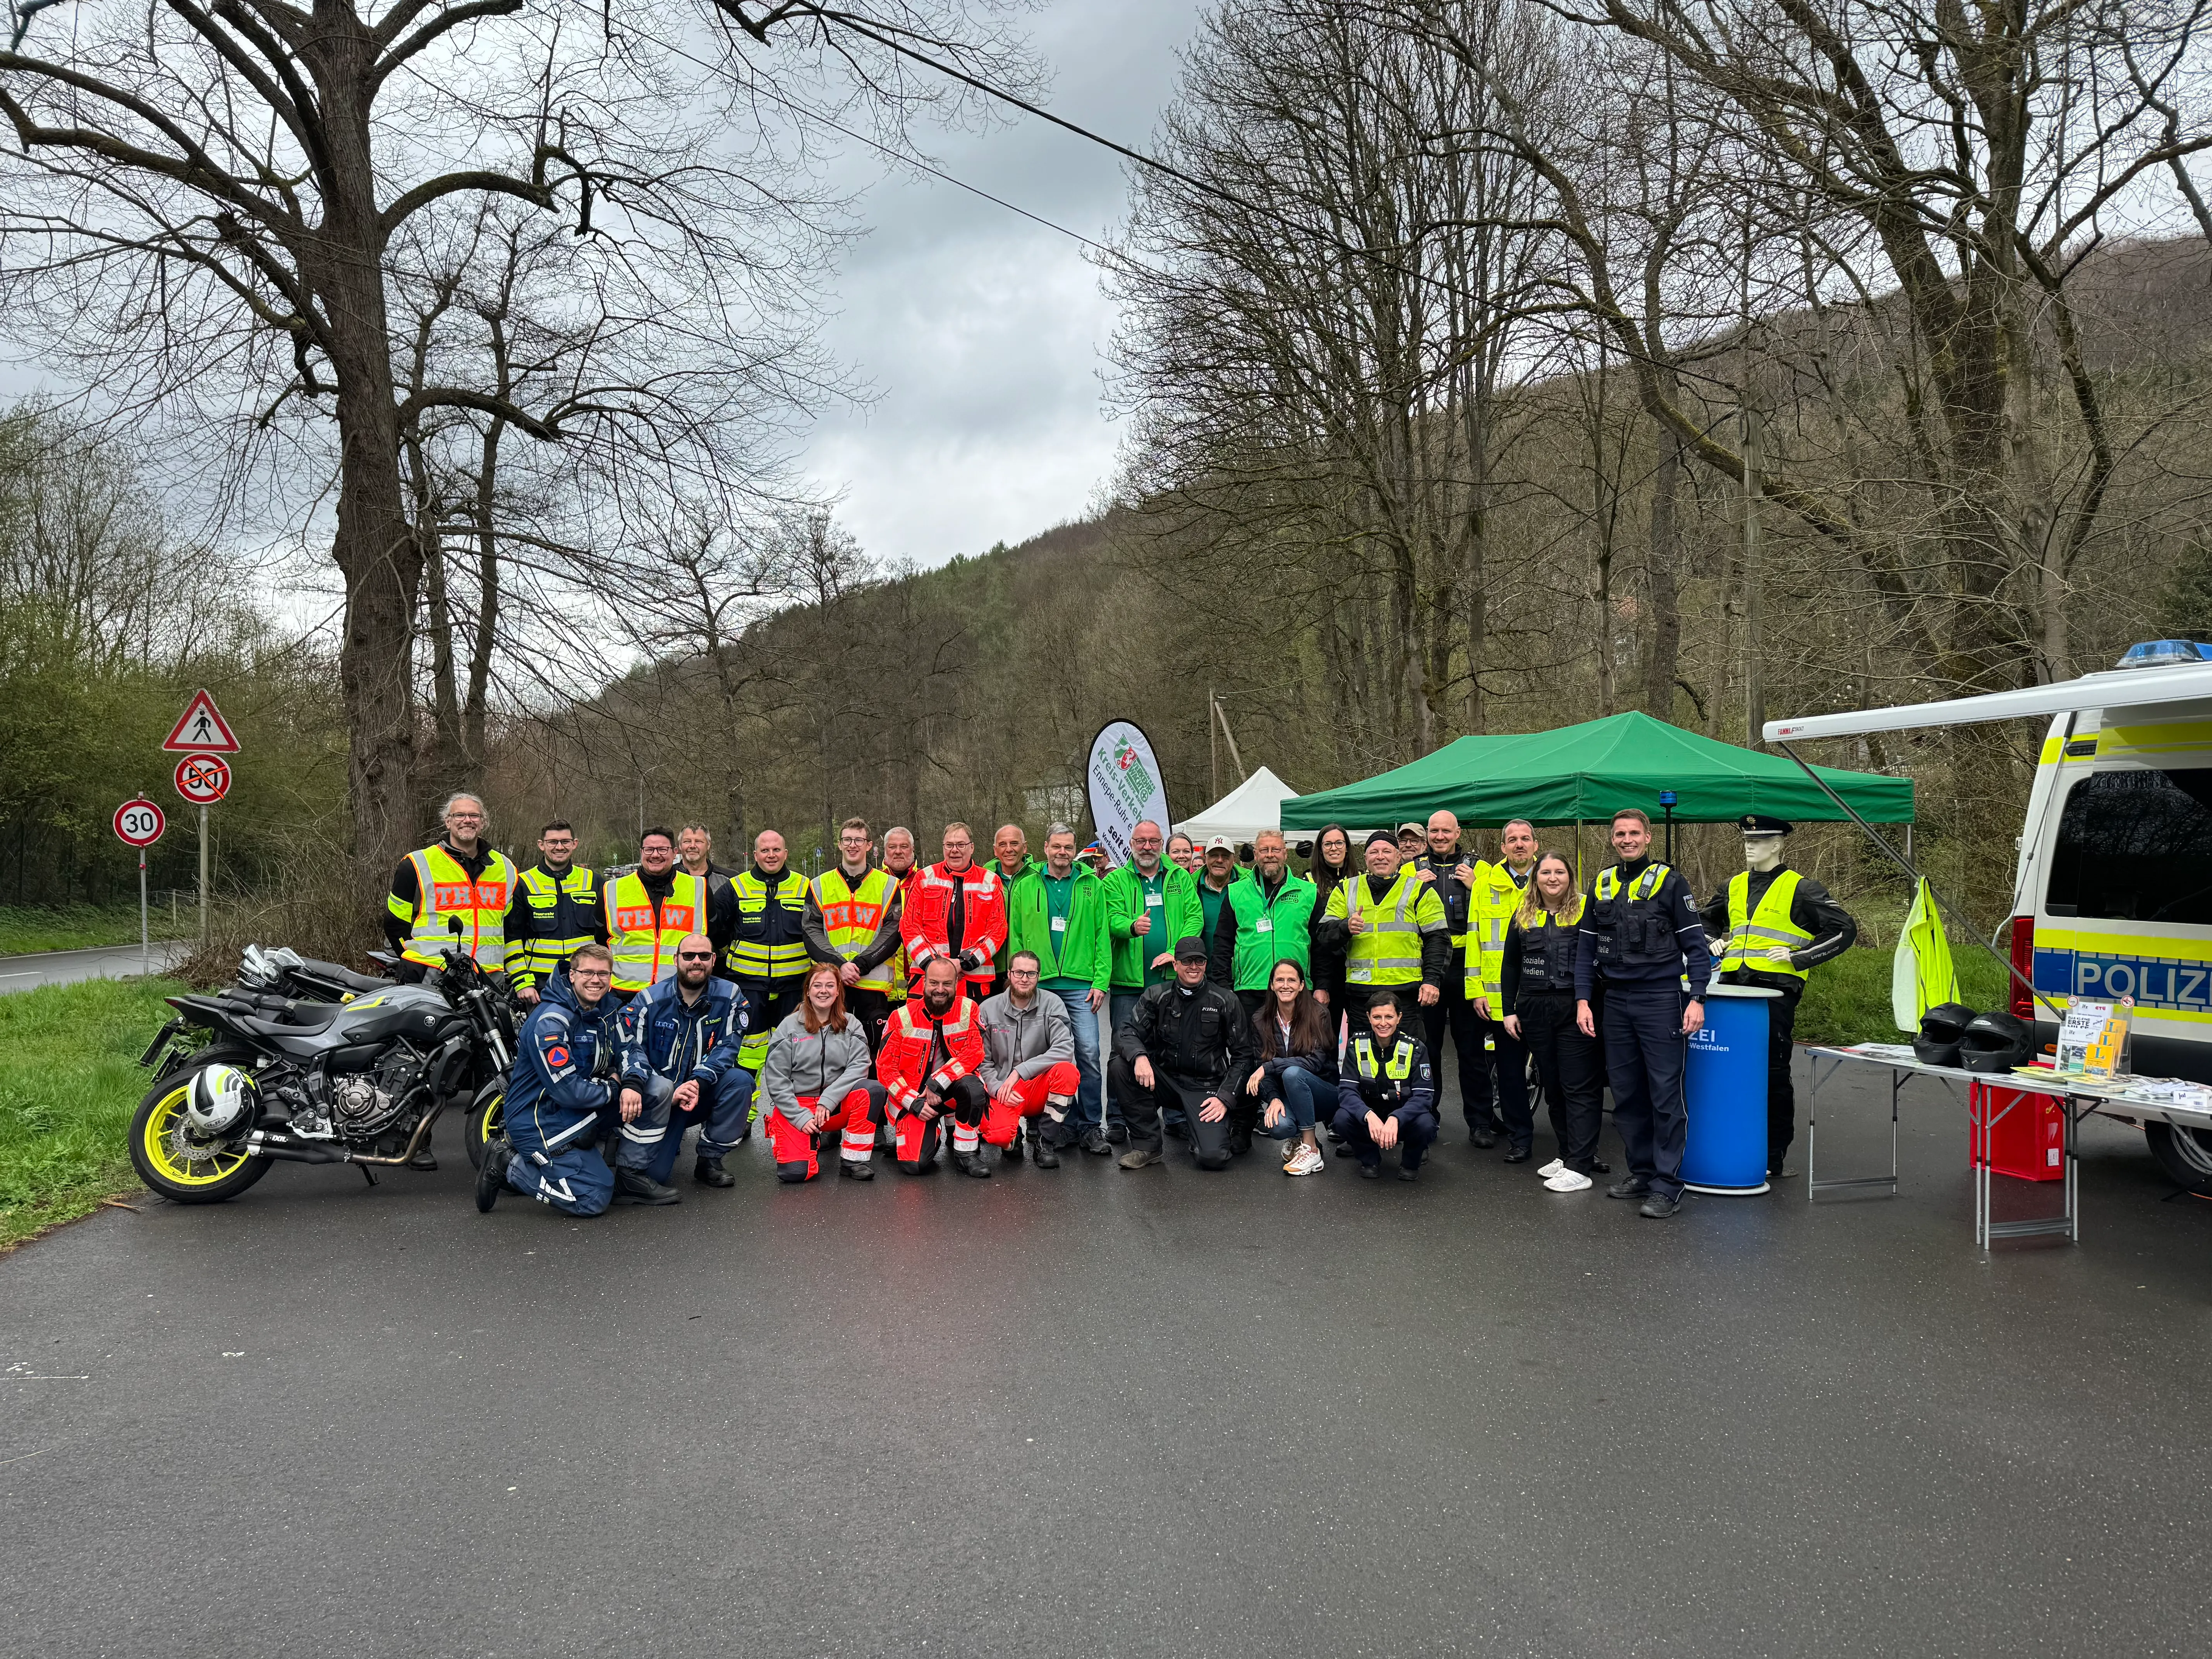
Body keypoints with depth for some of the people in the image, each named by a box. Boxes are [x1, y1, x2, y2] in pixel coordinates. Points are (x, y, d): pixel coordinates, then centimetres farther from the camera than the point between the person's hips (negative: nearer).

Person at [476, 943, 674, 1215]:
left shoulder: (605, 1007, 3)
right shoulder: (550, 1021, -23)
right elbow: (570, 1092, -26)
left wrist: (630, 1085, -14)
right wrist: (613, 1088, -10)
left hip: (574, 1111, 8)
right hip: (538, 1119, -8)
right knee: (594, 1199, -15)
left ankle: (630, 1177, 2)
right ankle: (507, 1165, -1)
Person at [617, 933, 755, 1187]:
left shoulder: (729, 996, -4)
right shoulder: (650, 999, -8)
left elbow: (728, 1046, -13)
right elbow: (630, 1045, -18)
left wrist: (698, 1082, -30)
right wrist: (632, 1084, -40)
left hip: (704, 1094, 3)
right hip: (658, 1100, -3)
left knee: (741, 1080, -28)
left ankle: (709, 1160, -11)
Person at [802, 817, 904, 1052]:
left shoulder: (888, 885, 7)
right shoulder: (819, 886, 11)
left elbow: (892, 934, -1)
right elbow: (812, 931, 3)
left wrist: (860, 965, -13)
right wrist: (839, 965, -12)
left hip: (874, 983, -1)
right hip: (831, 983, 1)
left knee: (875, 1054, 0)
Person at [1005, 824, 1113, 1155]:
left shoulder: (1092, 886, 7)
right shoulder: (1025, 887, 8)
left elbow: (1102, 936, 4)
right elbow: (1015, 936, 8)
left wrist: (1101, 981, -4)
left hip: (1080, 985, -1)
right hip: (1039, 985, 1)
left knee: (1088, 1053, -5)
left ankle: (1091, 1126, 4)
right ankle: (1061, 1126, 13)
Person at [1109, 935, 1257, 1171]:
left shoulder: (1226, 1002, -2)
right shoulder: (1156, 997, 2)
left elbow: (1242, 1056, 1)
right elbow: (1126, 1031, -7)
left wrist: (1224, 1098, -10)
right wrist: (1139, 1056, -30)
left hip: (1206, 1087, -3)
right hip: (1164, 1079, 3)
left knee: (1213, 1157, -25)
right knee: (1121, 1066, -25)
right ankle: (1147, 1146, -12)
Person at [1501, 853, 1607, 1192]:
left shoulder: (1585, 911, -2)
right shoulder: (1523, 916, 10)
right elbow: (1510, 965, 14)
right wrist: (1508, 1010, 8)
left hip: (1575, 1009, -5)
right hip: (1534, 1010, 5)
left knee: (1579, 1087, -4)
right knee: (1552, 1085, 11)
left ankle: (1580, 1167, -4)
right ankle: (1568, 1154, 22)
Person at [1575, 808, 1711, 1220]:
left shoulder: (1669, 883, -1)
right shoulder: (1601, 885, 12)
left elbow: (1695, 945, -3)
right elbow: (1586, 947, 13)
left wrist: (1697, 999, -12)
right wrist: (1582, 1000, 5)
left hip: (1660, 1000, -5)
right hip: (1616, 1001, 5)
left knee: (1665, 1093, -5)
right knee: (1625, 1093, 9)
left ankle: (1668, 1184, -1)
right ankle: (1641, 1170, 21)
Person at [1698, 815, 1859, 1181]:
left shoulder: (1800, 889, -2)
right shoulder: (1735, 886, 14)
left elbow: (1845, 930, -5)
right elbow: (1705, 920, 31)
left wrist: (1797, 957, -12)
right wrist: (1714, 944, 11)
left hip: (1776, 990, -5)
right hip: (1733, 987, 5)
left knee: (1774, 1073, -1)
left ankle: (1776, 1157, 9)